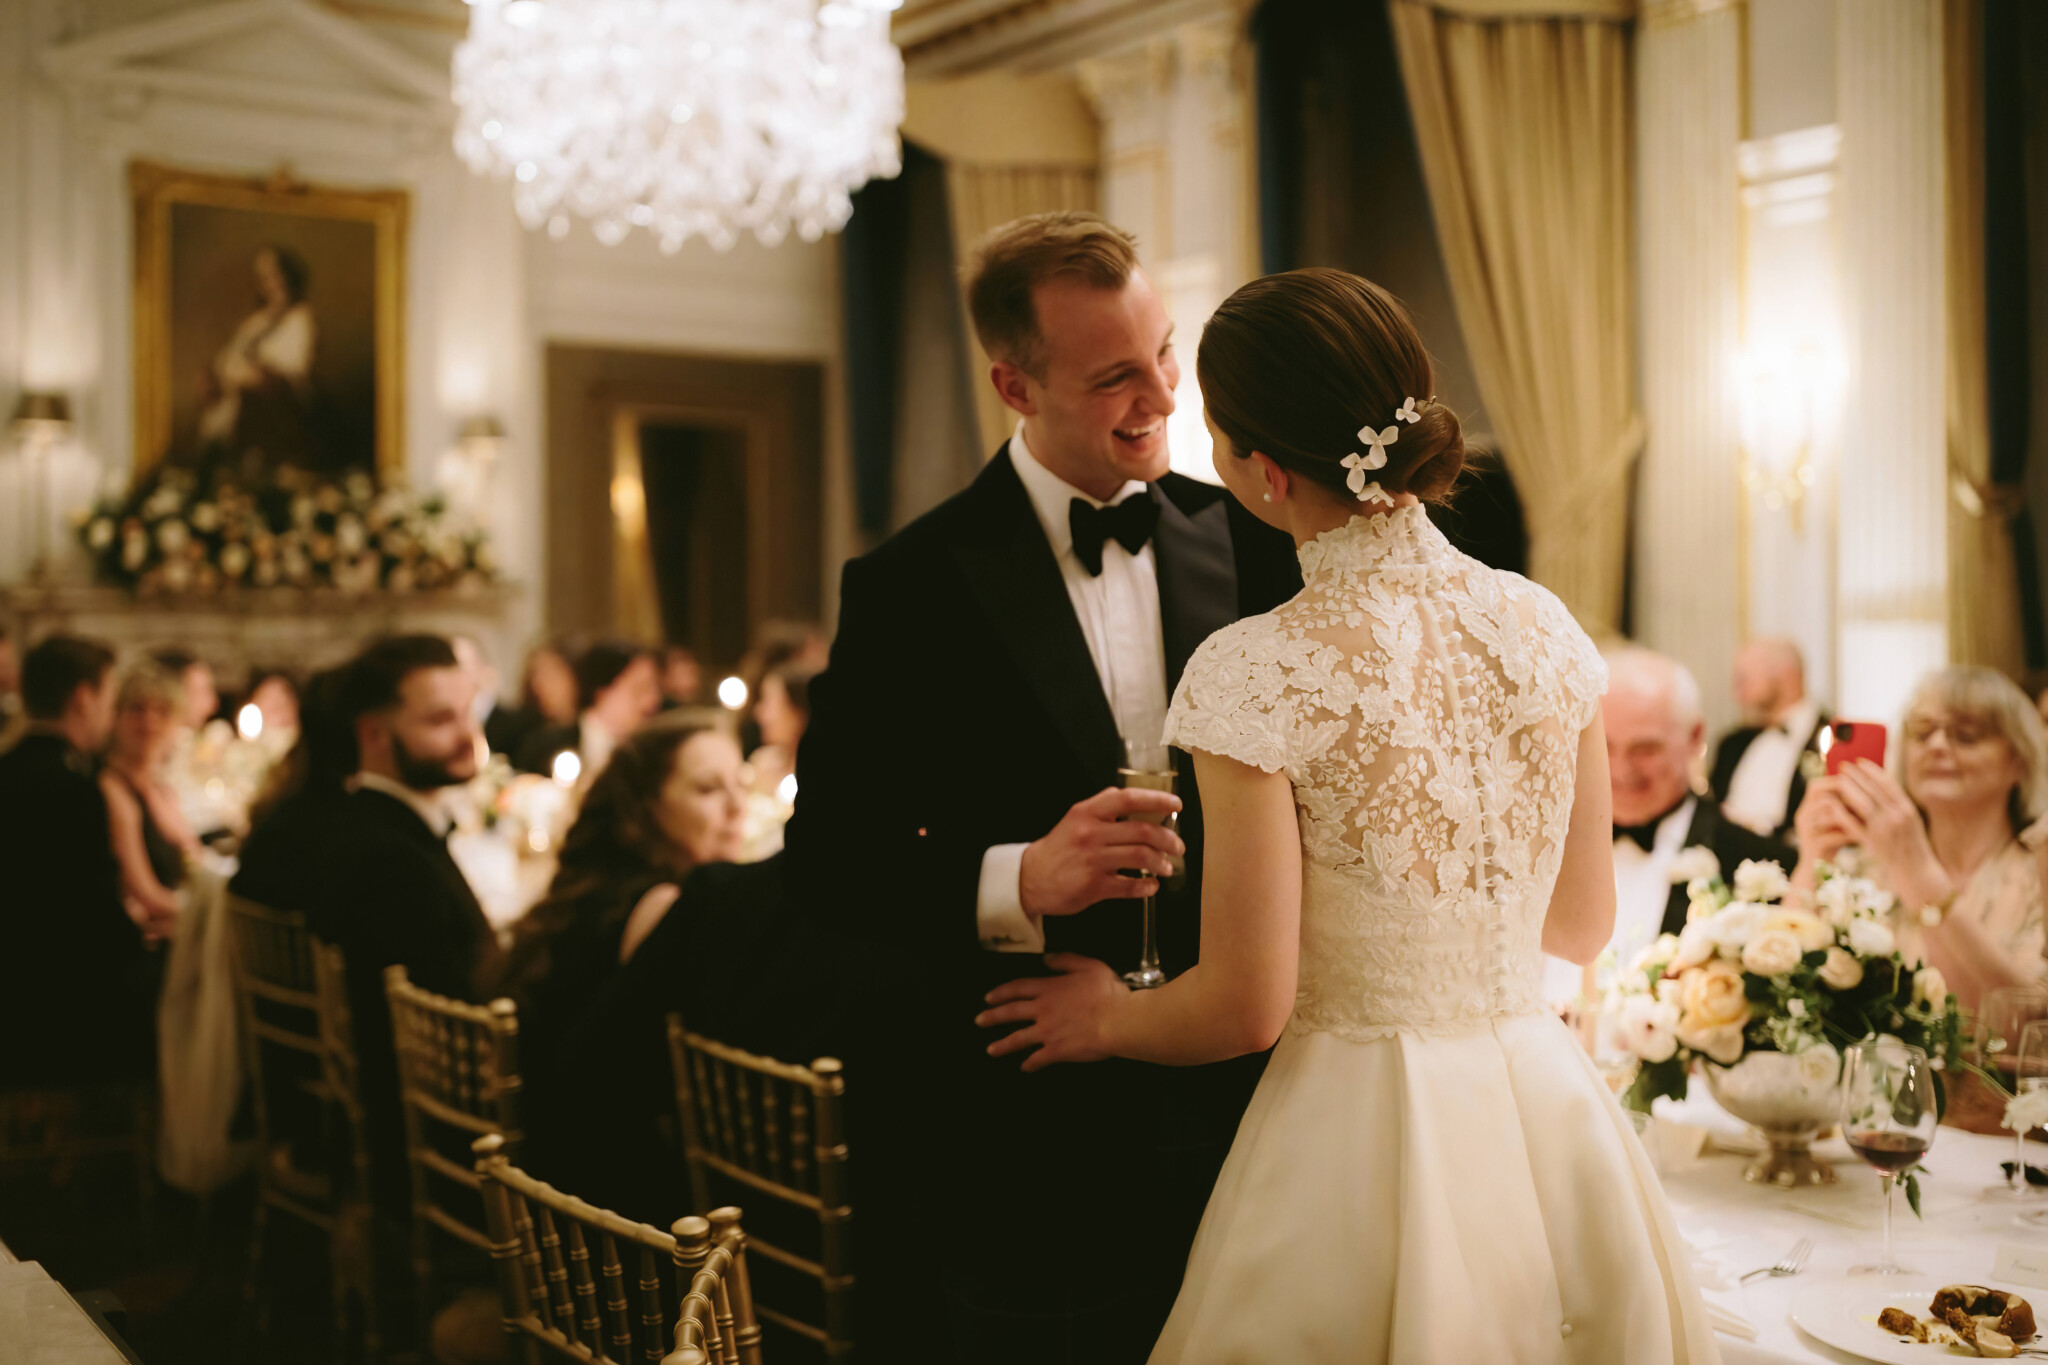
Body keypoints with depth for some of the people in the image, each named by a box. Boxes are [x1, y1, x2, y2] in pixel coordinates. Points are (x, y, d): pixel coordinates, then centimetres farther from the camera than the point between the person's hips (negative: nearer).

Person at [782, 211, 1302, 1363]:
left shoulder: (1250, 544, 4)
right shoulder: (912, 588, -7)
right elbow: (829, 863, -7)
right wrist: (1012, 882, -24)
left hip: (1227, 1113, 3)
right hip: (1017, 1131, -3)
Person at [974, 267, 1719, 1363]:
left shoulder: (1259, 672, -19)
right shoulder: (1544, 627, -3)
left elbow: (1245, 1006, -15)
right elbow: (1580, 925, 8)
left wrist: (1108, 1018, 5)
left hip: (1356, 1139, -5)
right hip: (1550, 1124, 5)